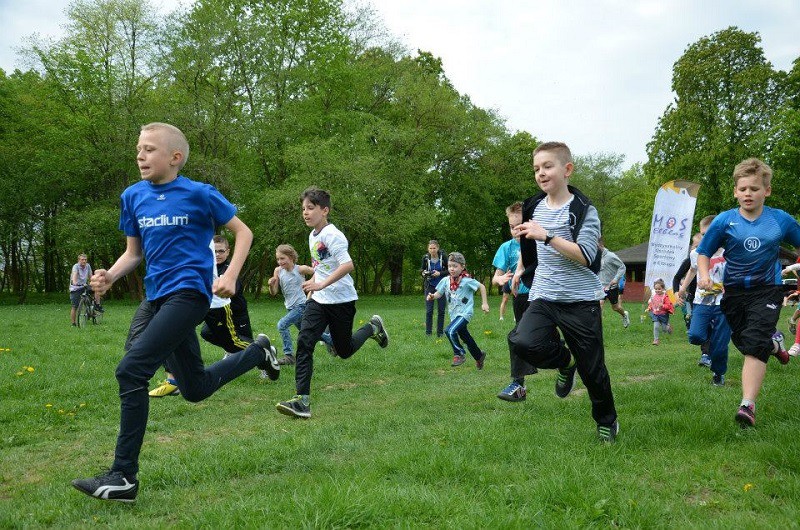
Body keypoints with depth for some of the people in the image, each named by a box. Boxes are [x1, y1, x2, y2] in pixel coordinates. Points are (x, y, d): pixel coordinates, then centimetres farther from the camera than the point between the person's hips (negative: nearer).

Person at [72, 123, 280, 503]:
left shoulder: (199, 194, -6)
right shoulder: (133, 196, 9)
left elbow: (243, 232, 2)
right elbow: (134, 252, 16)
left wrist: (230, 276, -11)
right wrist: (110, 276, -4)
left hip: (189, 291, -7)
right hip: (155, 297, 7)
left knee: (131, 369, -20)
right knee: (195, 388, 14)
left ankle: (123, 477, -10)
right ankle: (257, 352, 41)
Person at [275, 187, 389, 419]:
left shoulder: (332, 235, -16)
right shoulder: (312, 236, 10)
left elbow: (348, 265, -27)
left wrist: (322, 284, -32)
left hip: (341, 300, -6)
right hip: (318, 300, 7)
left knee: (344, 350, 7)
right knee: (304, 342, -13)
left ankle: (373, 328, 36)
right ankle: (302, 401, -17)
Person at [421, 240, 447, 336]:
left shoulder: (443, 257, -10)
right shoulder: (425, 258, -6)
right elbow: (422, 270, 7)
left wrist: (439, 273, -21)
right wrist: (424, 273, -16)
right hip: (430, 286, 1)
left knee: (441, 310, 5)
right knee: (429, 310, -2)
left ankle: (440, 332, 15)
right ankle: (428, 332, 6)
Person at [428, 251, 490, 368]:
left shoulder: (467, 281, -15)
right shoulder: (446, 281, -2)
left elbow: (481, 287, -6)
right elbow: (439, 293, 1)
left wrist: (484, 303, -6)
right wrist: (432, 296, -21)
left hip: (465, 313, -6)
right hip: (454, 314, 6)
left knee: (450, 331, -26)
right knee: (466, 339, 19)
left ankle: (459, 354, -7)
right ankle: (479, 356, 42)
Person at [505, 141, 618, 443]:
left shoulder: (583, 210, -9)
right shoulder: (533, 208, 8)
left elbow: (584, 256, -21)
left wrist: (547, 236, -26)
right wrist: (521, 269, 22)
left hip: (581, 300, -4)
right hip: (544, 298, 4)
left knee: (592, 368, 4)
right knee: (523, 343, -24)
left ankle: (607, 421, 31)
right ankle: (565, 361, 9)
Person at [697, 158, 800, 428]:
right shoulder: (724, 221, -7)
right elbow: (703, 252, 0)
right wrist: (704, 276, -17)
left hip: (767, 290, -2)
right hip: (734, 291, 2)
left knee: (754, 346, -17)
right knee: (744, 342, 16)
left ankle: (747, 405, -18)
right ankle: (774, 342, 51)